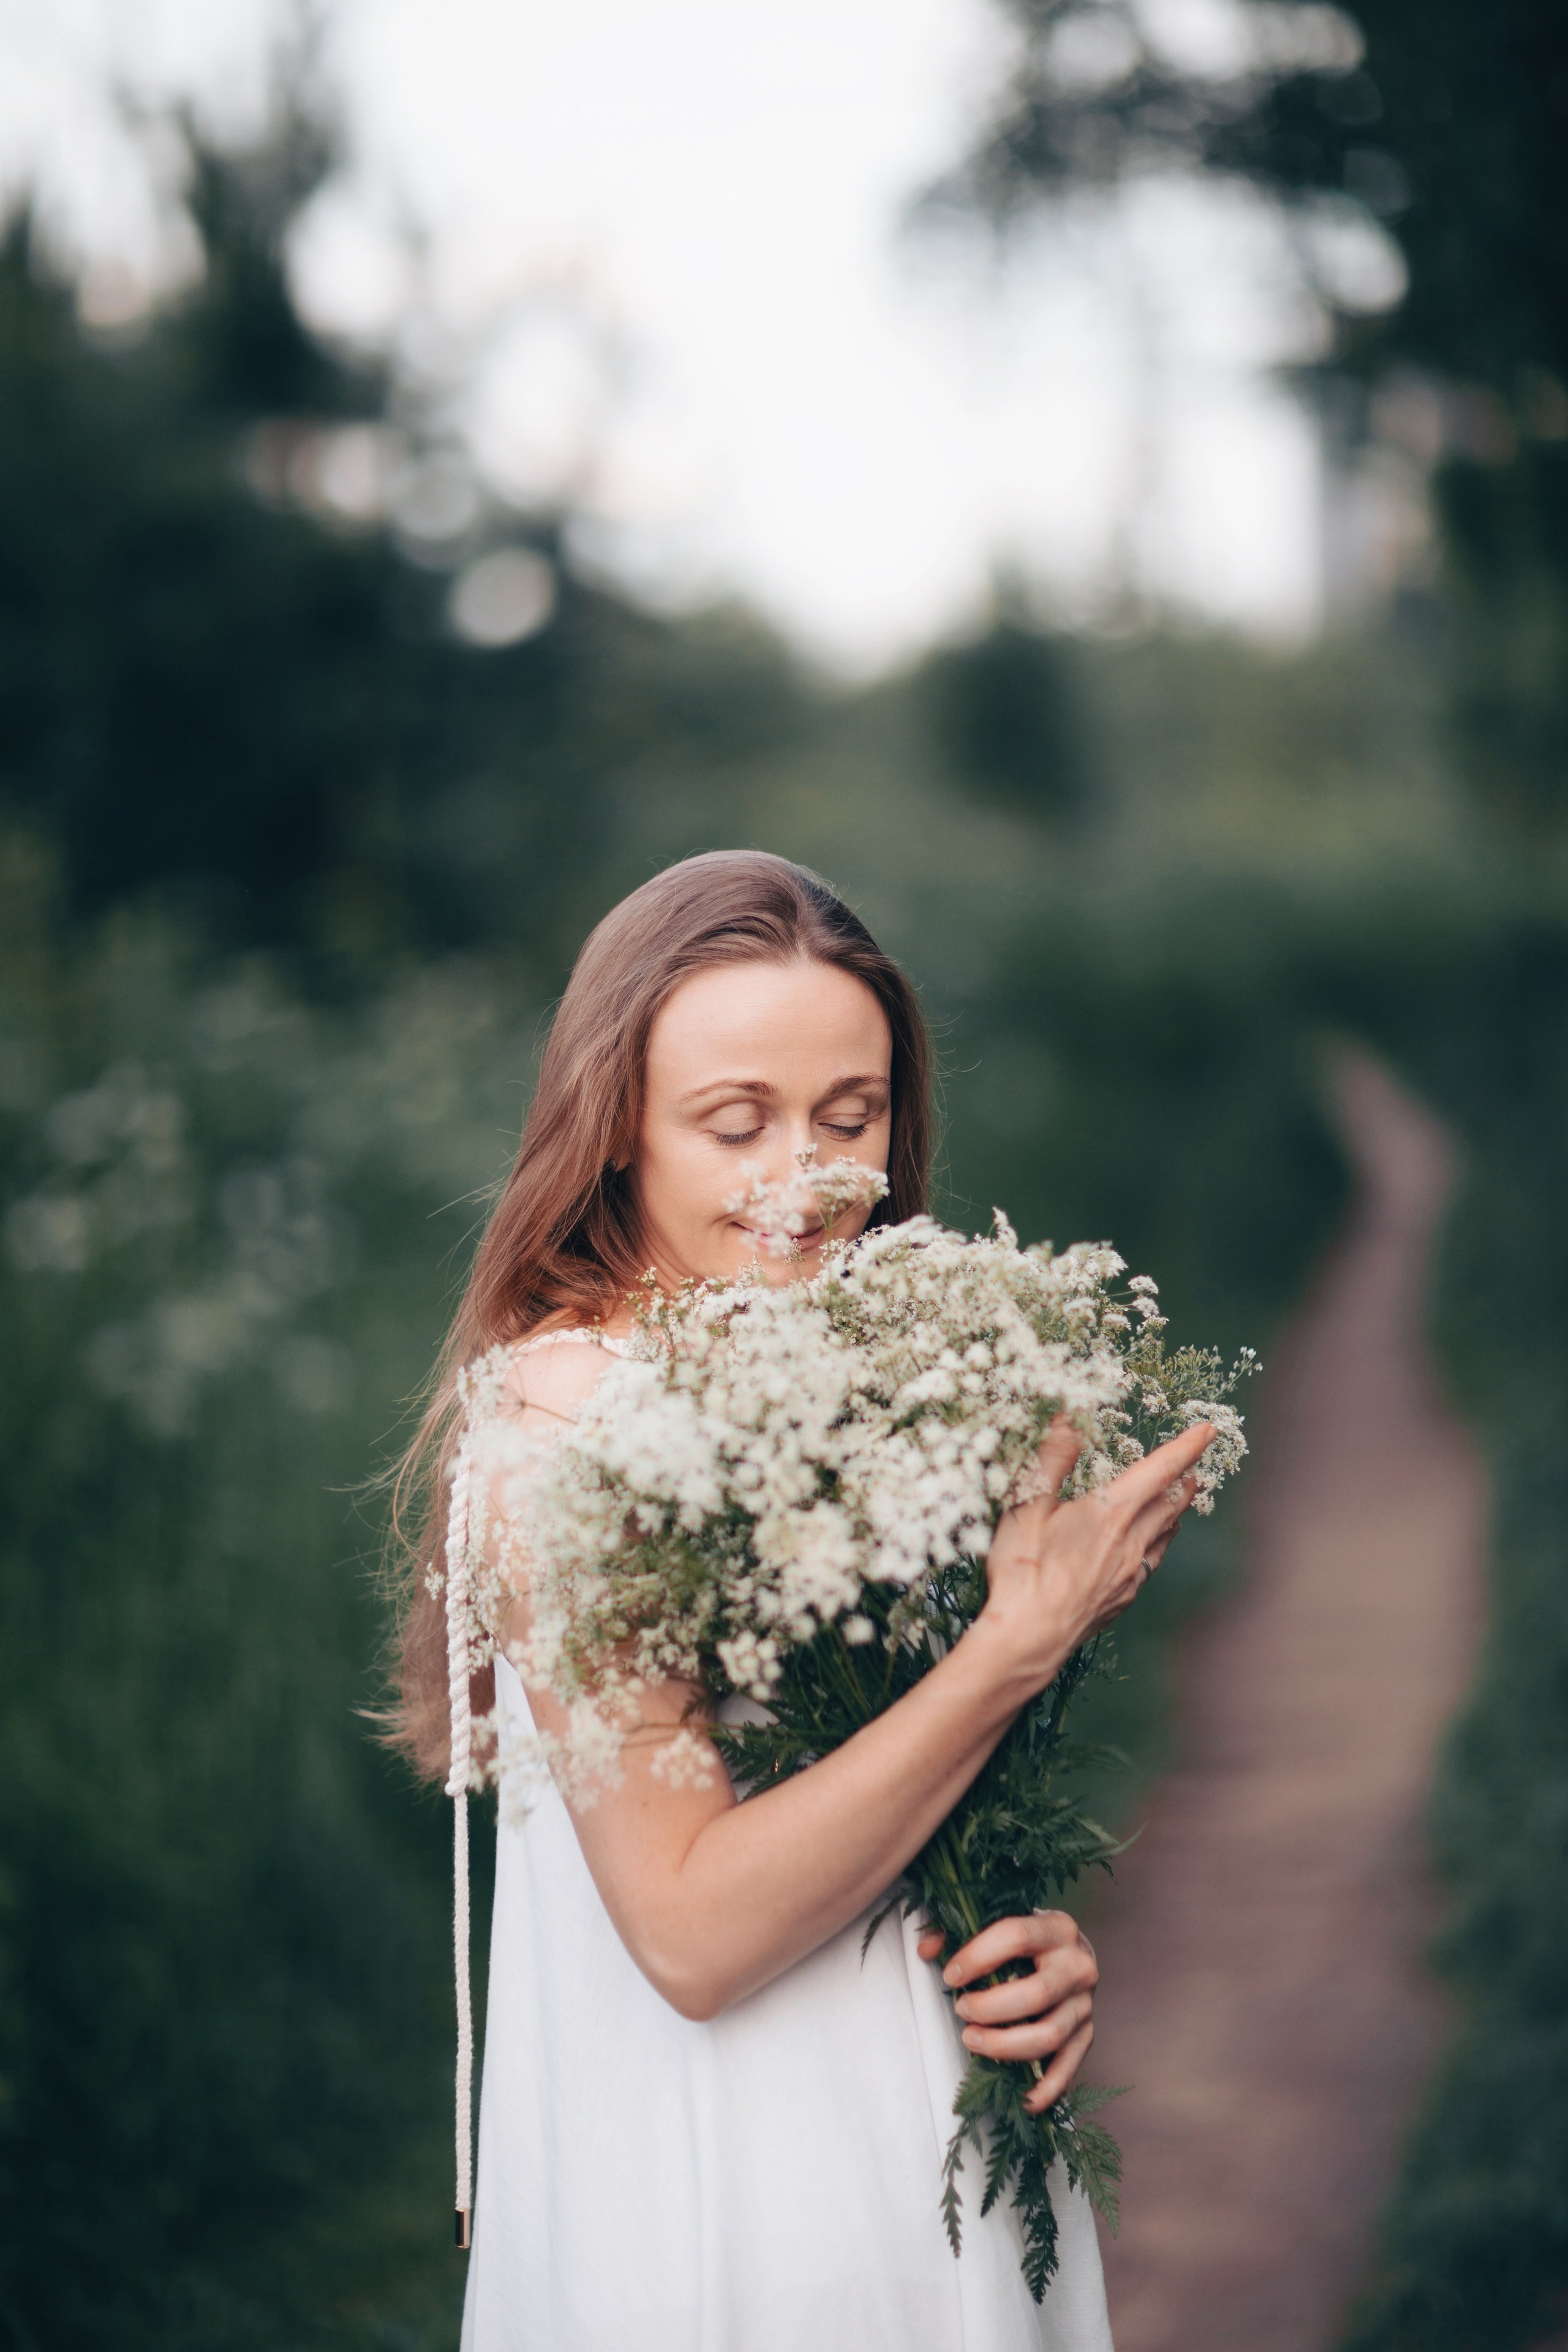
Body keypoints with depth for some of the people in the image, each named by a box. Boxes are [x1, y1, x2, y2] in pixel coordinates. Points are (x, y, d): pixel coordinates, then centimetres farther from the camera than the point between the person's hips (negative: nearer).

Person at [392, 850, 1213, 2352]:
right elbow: (691, 1930, -22)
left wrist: (1040, 1942, -8)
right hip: (710, 2216, -6)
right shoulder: (563, 1412, -18)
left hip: (945, 2163, 6)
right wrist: (1024, 1642, -23)